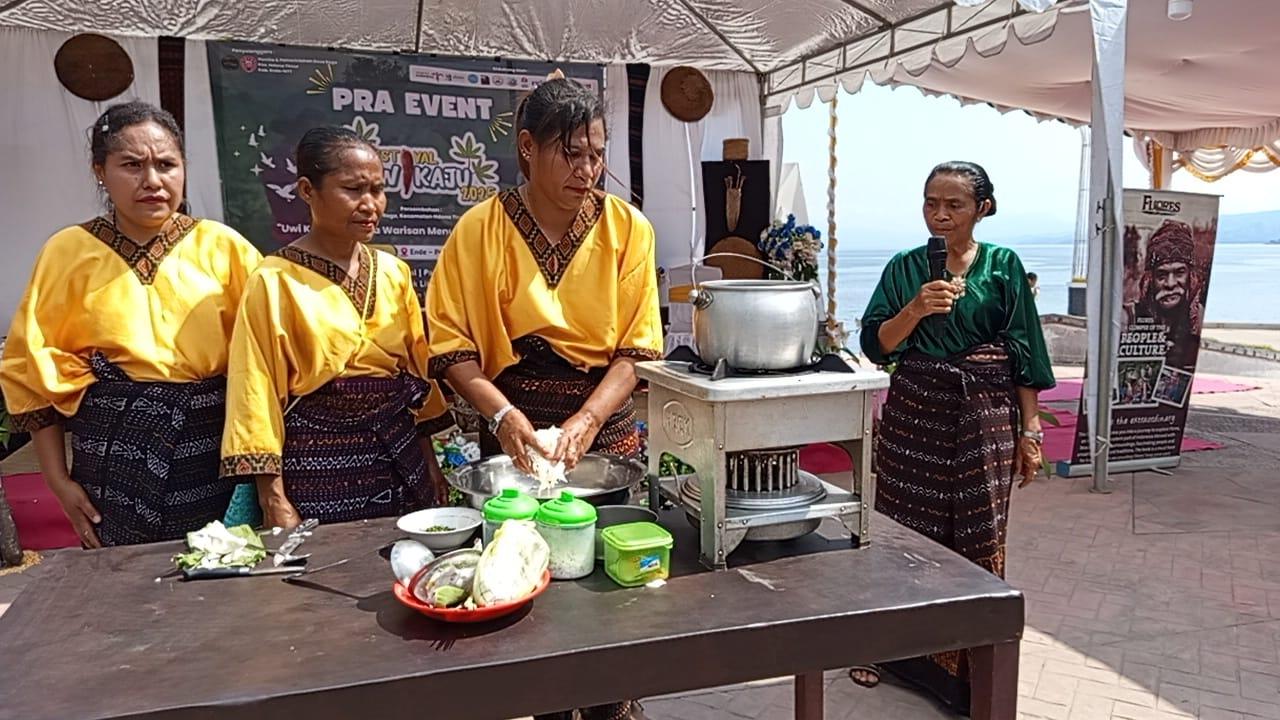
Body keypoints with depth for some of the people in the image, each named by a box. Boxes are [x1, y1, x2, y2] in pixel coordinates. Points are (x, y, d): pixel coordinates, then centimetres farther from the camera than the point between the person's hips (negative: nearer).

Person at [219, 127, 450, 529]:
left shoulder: (393, 272, 6)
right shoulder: (274, 282, -8)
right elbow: (257, 394, -8)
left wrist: (430, 465, 13)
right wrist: (274, 502, -12)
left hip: (399, 459, 5)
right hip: (318, 468, -4)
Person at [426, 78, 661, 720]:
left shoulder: (627, 229, -3)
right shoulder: (481, 230, -6)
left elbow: (635, 346, -5)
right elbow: (451, 342, -8)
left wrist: (588, 419, -19)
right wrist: (503, 413, -22)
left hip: (607, 429, 1)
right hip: (517, 433, -1)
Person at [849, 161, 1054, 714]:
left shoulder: (1003, 265, 1)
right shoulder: (904, 267, 5)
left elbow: (1023, 355, 1)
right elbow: (876, 345, -2)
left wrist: (1030, 430, -2)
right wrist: (916, 309, -19)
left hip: (984, 416, -1)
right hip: (914, 413, 2)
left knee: (976, 541, 3)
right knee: (906, 531, 7)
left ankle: (969, 669, 19)